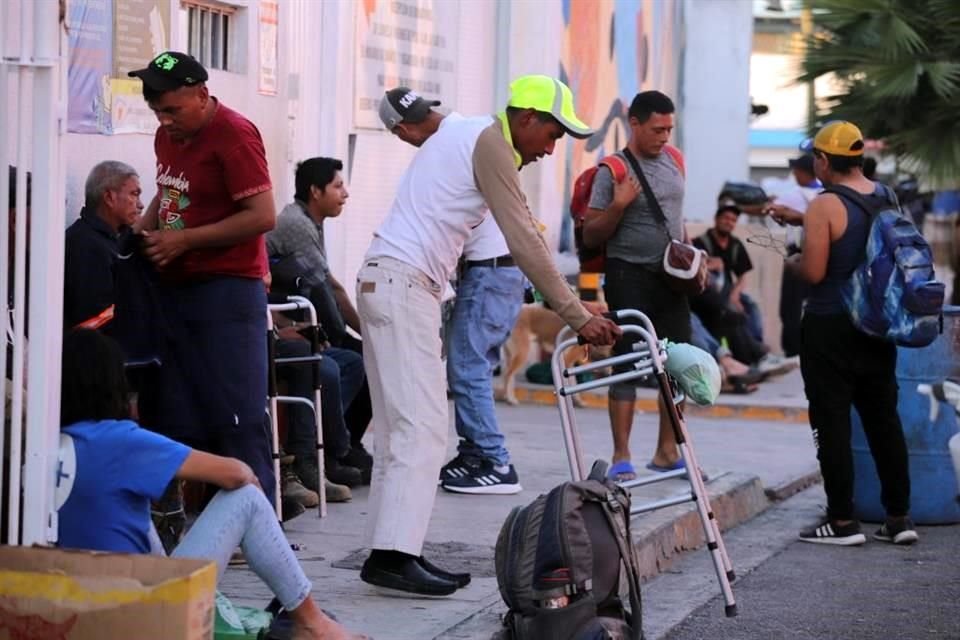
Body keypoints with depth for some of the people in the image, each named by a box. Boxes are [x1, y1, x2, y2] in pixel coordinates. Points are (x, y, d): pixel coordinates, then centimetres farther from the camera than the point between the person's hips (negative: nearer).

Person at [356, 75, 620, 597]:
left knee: (400, 428, 9)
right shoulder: (490, 142, -9)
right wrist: (578, 317, -10)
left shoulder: (463, 132, 19)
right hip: (403, 285, -10)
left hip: (385, 280, 10)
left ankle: (393, 552, 8)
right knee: (421, 426, -13)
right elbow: (525, 245, -12)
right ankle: (393, 555, -17)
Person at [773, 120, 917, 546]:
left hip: (830, 328, -7)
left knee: (832, 423, 0)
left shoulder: (825, 206, -16)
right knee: (884, 419, 11)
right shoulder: (885, 198, 7)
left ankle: (843, 521, 0)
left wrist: (792, 261, 2)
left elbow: (813, 271, -19)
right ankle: (899, 517, 14)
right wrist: (803, 221, 28)